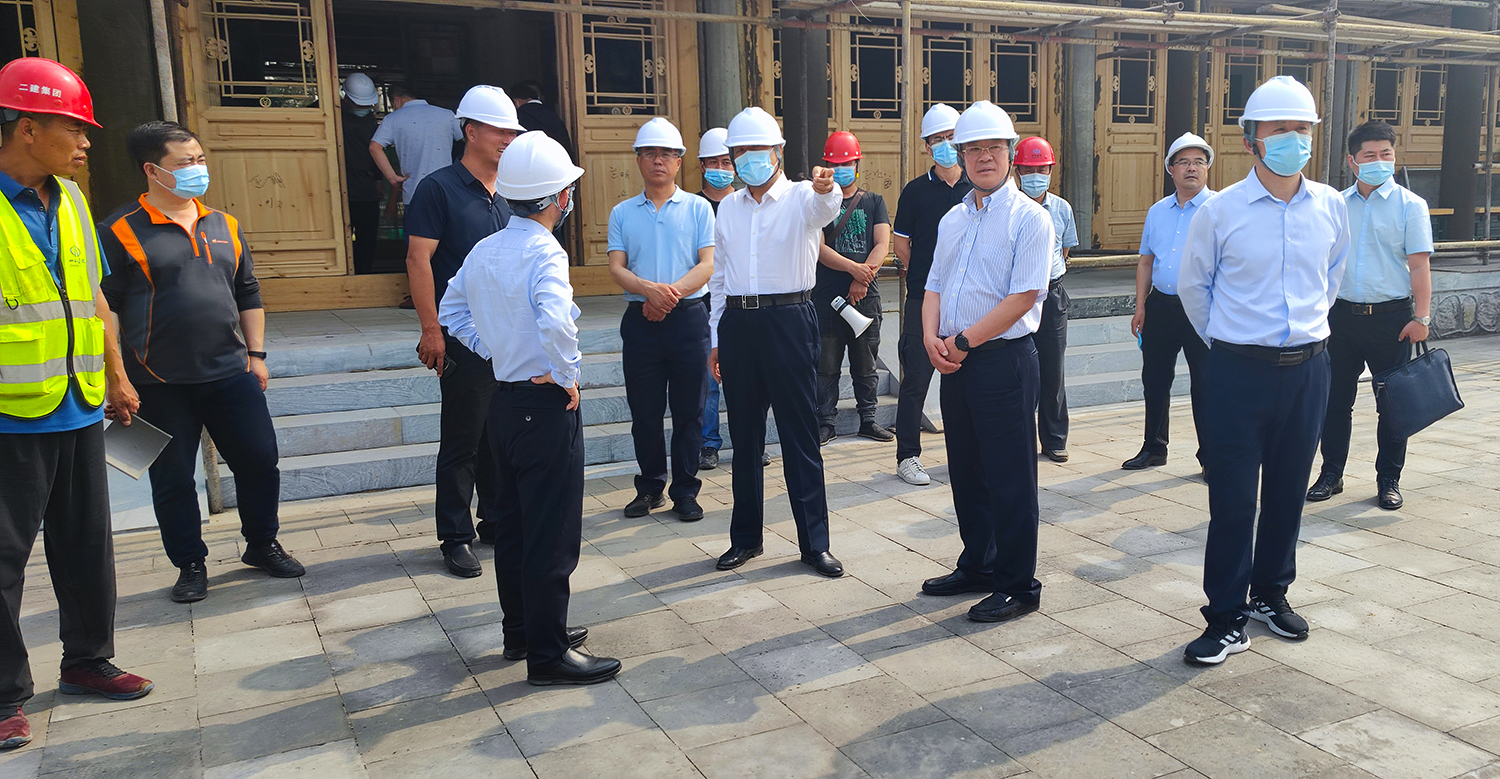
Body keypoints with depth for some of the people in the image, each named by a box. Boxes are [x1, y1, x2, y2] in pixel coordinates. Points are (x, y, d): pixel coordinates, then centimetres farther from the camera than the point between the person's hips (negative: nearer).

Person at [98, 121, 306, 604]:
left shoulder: (224, 226, 10)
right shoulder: (122, 232, -5)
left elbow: (248, 294, 16)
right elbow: (103, 308, -6)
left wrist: (255, 354, 11)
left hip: (230, 372, 4)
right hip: (160, 384, -4)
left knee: (259, 460, 7)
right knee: (172, 478, 6)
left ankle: (262, 545, 26)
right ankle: (190, 564, 23)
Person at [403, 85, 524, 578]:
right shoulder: (441, 188, -7)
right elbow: (418, 258, -12)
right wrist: (431, 330, -16)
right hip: (465, 339, -6)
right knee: (462, 440, 1)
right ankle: (456, 537, 12)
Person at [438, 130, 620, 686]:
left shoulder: (483, 251, 7)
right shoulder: (544, 253, -19)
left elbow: (451, 311, 20)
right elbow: (555, 321, -36)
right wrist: (566, 375, -21)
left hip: (504, 402, 9)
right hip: (546, 407, -9)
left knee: (515, 521, 19)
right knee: (552, 533, 1)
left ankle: (520, 630, 33)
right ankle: (548, 654, 11)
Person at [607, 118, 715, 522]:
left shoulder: (698, 208, 5)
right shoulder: (622, 213, 10)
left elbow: (708, 264, -3)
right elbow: (616, 268, 1)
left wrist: (674, 291, -19)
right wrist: (649, 289, -18)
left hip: (688, 318, -1)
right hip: (640, 320, 2)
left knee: (688, 412, 3)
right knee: (644, 412, 7)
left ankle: (685, 492, 14)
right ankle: (650, 488, 22)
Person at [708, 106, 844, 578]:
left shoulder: (800, 198, 0)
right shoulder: (728, 207, 15)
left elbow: (825, 208, -25)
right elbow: (719, 276, 17)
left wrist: (825, 188, -49)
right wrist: (716, 339, 12)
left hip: (788, 321, -4)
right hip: (737, 322, 5)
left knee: (801, 436, 0)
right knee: (744, 436, 11)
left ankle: (814, 542, 10)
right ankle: (746, 537, 24)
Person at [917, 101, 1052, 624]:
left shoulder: (1030, 218, -7)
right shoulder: (953, 219, 14)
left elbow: (1023, 296, -15)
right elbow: (935, 286, 14)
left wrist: (964, 340, -15)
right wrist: (932, 336, -5)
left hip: (1004, 360, -7)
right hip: (955, 363, 7)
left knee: (1010, 478, 0)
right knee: (966, 471, 15)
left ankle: (1018, 586, 12)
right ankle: (977, 566, 31)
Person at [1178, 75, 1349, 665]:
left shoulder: (1331, 207, 3)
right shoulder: (1220, 212, -8)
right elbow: (1192, 285, 7)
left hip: (1307, 369, 4)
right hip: (1239, 371, -3)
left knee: (1288, 492, 13)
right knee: (1233, 500, -2)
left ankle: (1271, 593, 32)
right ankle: (1227, 621, 9)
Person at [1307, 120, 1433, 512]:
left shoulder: (1409, 205, -1)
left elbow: (1419, 264, -5)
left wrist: (1421, 317, -12)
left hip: (1391, 316, -3)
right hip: (1342, 315, 3)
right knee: (1335, 399, 7)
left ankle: (1389, 480, 17)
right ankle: (1331, 474, 19)